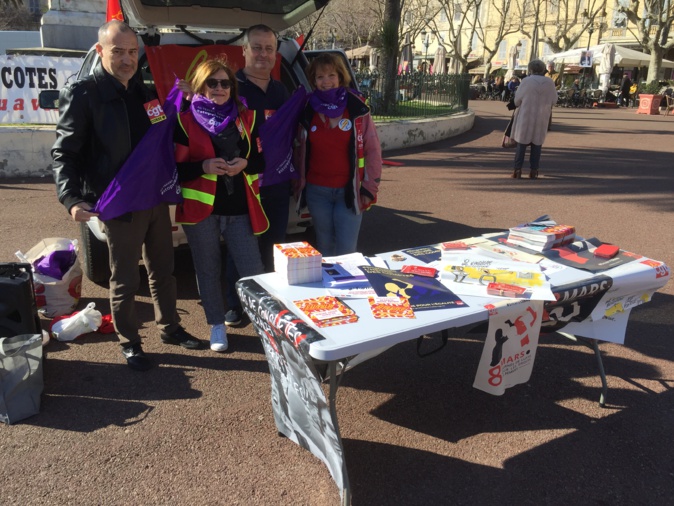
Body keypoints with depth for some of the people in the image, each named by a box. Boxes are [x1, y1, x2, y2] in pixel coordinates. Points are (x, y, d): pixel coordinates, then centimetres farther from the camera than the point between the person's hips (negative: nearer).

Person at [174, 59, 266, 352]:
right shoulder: (185, 121, 1)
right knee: (208, 270, 9)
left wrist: (245, 164, -11)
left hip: (240, 208, 1)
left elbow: (262, 160, 10)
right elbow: (176, 169, -2)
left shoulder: (246, 118, 9)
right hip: (201, 207, -1)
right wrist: (204, 166, -20)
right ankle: (217, 326, 25)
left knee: (253, 270, -2)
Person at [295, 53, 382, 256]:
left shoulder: (357, 109, -3)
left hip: (349, 192, -2)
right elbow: (301, 150, 13)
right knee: (324, 247, 13)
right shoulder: (308, 111, 5)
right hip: (317, 192, 3)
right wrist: (301, 183, 10)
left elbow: (373, 150, -1)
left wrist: (369, 187, -4)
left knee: (347, 250, -4)